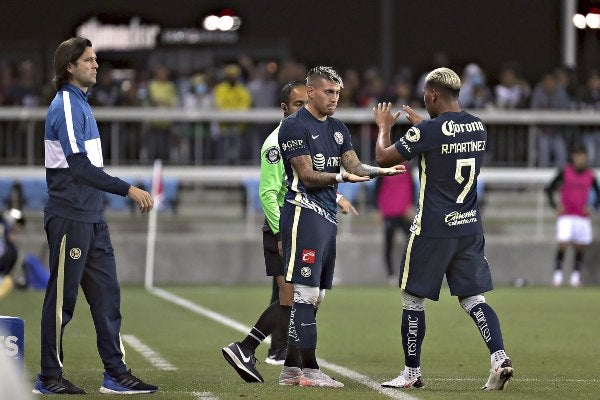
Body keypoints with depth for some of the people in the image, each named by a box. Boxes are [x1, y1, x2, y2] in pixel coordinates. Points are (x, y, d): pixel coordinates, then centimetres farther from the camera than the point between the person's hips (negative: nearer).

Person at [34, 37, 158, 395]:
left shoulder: (81, 103, 16)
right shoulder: (66, 106, -14)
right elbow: (79, 167, -21)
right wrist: (128, 189, -21)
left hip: (91, 218, 9)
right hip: (70, 217, -9)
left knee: (107, 295, 7)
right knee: (62, 298, -3)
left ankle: (116, 373, 9)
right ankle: (49, 377, 4)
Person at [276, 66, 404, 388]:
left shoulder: (337, 128, 19)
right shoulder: (295, 126, -8)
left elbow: (354, 166, 11)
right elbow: (307, 176, -13)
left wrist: (383, 171, -7)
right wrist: (341, 176, -26)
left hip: (327, 216, 9)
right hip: (304, 213, -9)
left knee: (314, 296, 10)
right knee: (304, 293, -10)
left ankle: (291, 369, 14)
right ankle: (308, 369, -11)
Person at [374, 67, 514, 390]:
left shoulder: (429, 130, -15)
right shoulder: (478, 127, 5)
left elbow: (383, 158, -6)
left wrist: (384, 127, 13)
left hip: (433, 230, -6)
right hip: (470, 227, 6)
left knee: (413, 297, 7)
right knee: (473, 297, 8)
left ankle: (412, 372, 12)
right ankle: (499, 358, -11)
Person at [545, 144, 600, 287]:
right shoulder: (564, 172, -2)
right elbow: (549, 189, 3)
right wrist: (554, 205, -10)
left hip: (583, 217, 3)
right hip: (566, 216, -2)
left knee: (580, 248, 2)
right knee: (563, 244, -15)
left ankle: (576, 276, 12)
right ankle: (557, 274, -10)